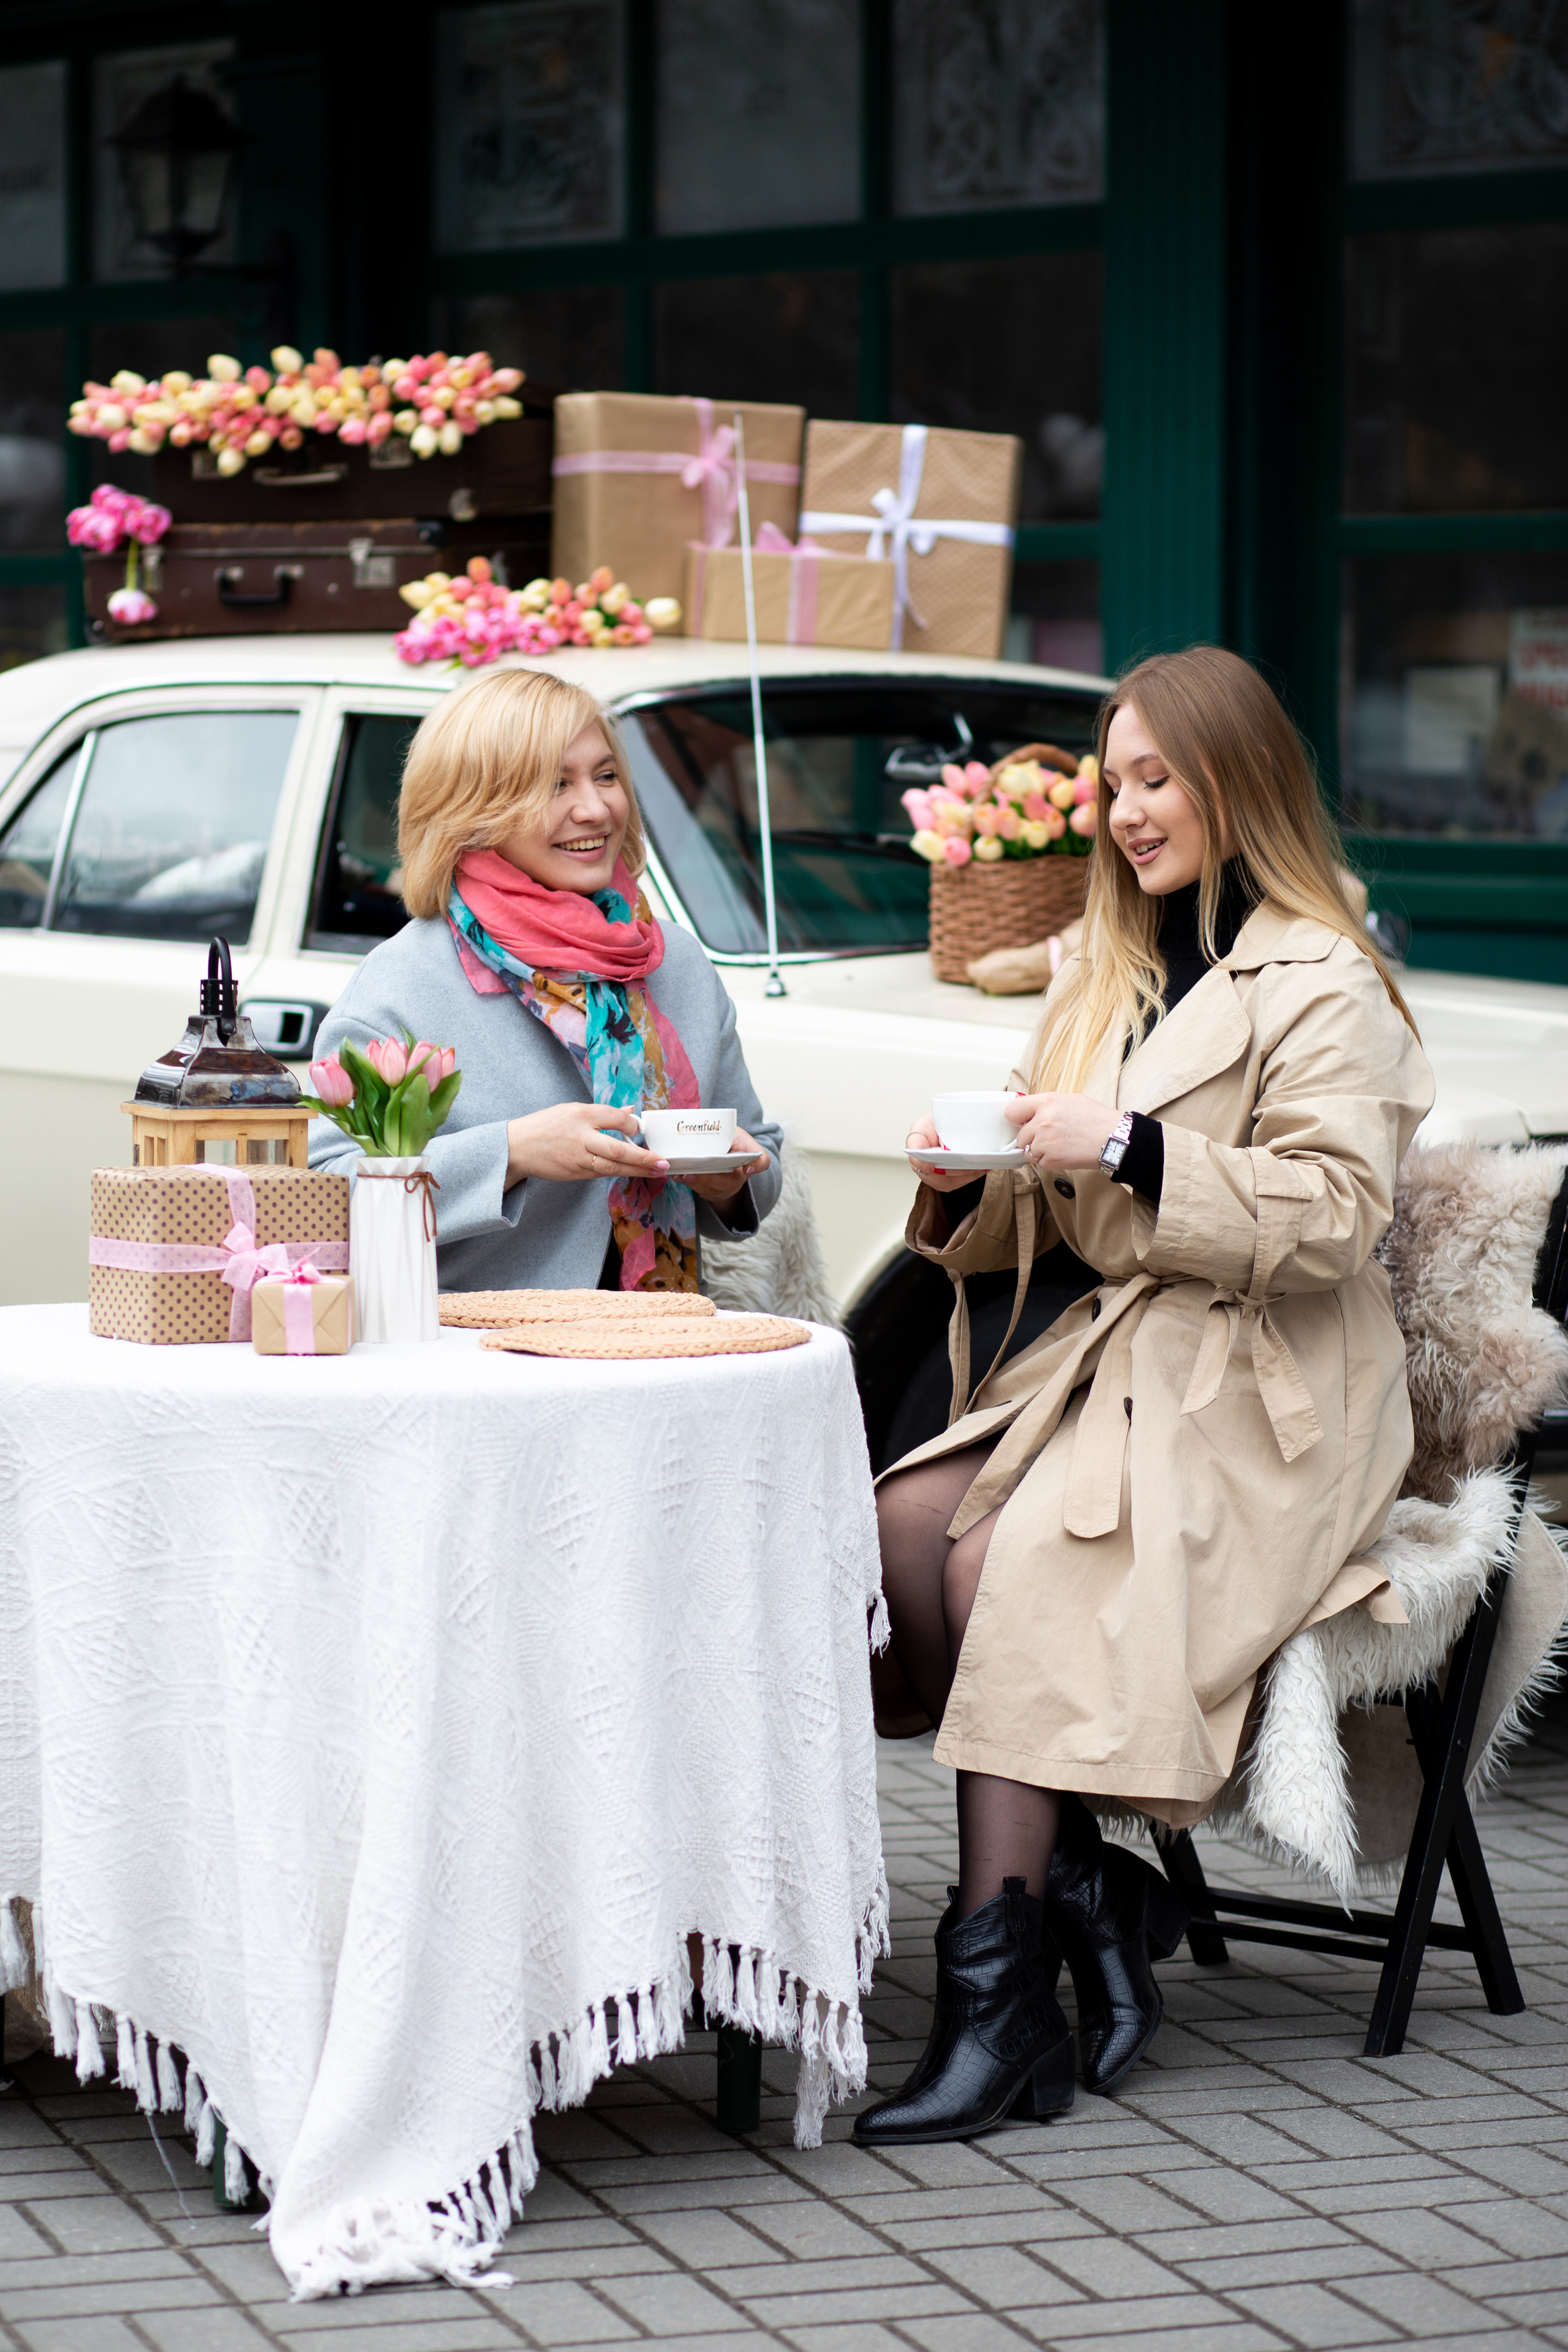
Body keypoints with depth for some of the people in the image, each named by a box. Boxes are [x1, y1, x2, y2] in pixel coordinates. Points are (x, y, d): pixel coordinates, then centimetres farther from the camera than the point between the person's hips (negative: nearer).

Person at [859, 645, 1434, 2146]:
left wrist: (1131, 1152, -21)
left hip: (1262, 1398, -7)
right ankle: (1086, 1892, -12)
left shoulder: (1322, 985, -3)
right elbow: (1046, 1222, 21)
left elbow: (1334, 1210, -15)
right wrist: (967, 1187, -2)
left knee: (1021, 1557, -29)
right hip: (1110, 1350, 7)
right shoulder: (1106, 976, 22)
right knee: (909, 1517, -21)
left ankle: (1001, 1993, -27)